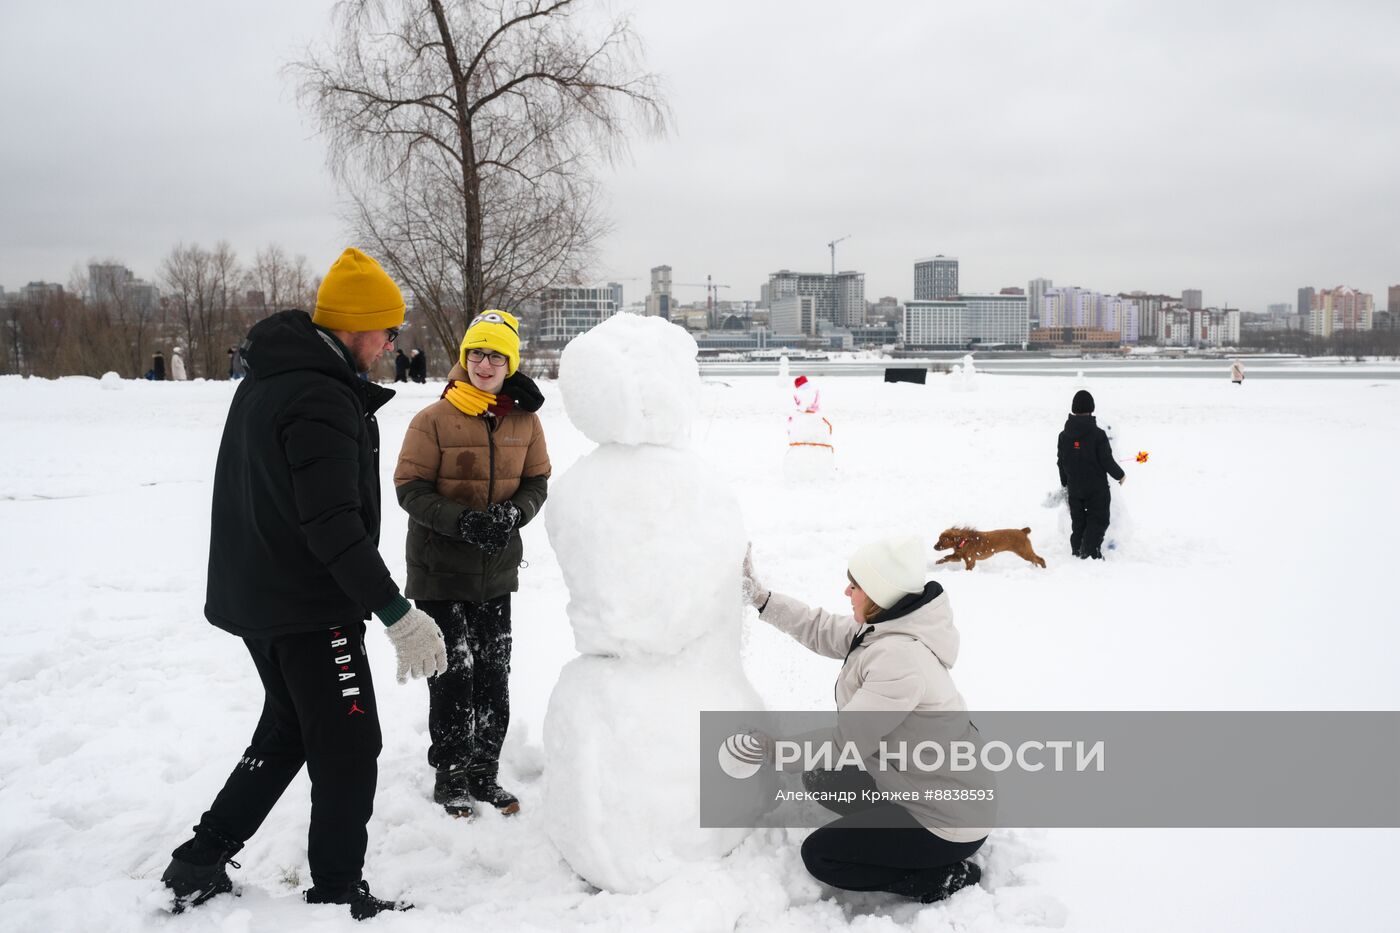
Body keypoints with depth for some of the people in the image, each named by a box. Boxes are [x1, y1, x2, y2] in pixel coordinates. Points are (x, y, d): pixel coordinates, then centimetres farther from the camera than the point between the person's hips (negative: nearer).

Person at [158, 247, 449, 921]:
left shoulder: (264, 380, 10)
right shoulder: (323, 400, -23)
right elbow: (335, 526, -29)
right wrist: (397, 614, -27)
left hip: (257, 599, 10)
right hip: (310, 609, -10)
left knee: (288, 729, 23)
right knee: (349, 746, 2)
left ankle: (202, 863, 29)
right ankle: (337, 894, 12)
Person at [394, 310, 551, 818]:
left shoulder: (524, 420, 1)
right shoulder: (434, 419, -10)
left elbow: (537, 482, 7)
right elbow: (410, 488, -10)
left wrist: (511, 514, -14)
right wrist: (462, 522, -24)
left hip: (496, 570, 4)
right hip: (440, 570, -3)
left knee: (494, 675, 10)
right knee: (452, 676, 2)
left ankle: (485, 774, 25)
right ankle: (451, 777, 18)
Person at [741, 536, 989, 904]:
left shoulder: (900, 659, -32)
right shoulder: (886, 627, -5)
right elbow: (822, 631, 10)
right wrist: (761, 598, 6)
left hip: (950, 821, -9)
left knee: (819, 855, 1)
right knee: (819, 780, 16)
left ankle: (947, 877, 1)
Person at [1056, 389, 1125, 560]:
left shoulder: (1064, 435, -2)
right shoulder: (1097, 434, -16)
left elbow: (1061, 463, 7)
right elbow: (1107, 460, -14)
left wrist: (1065, 483, 21)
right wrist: (1120, 475, 5)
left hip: (1074, 488, 4)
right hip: (1097, 488, -4)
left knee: (1077, 521, 16)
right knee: (1099, 520, 4)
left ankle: (1077, 551, 21)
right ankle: (1090, 552, -9)